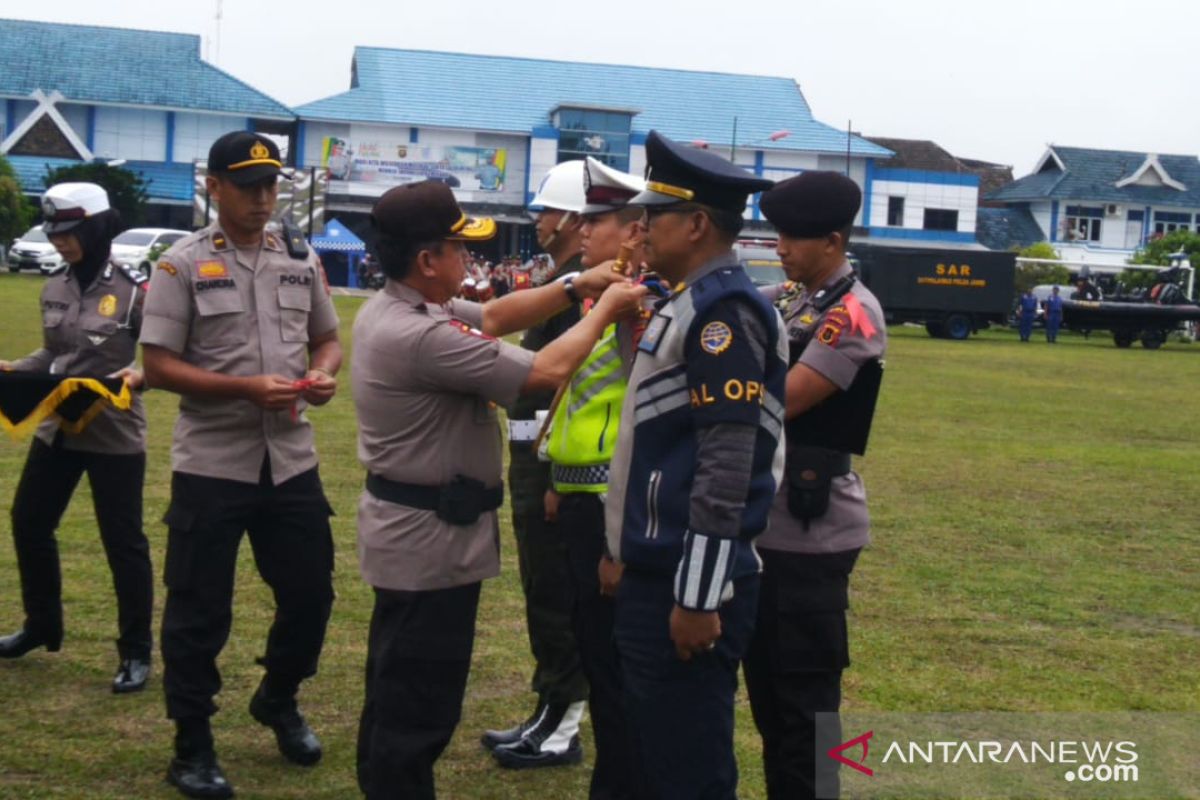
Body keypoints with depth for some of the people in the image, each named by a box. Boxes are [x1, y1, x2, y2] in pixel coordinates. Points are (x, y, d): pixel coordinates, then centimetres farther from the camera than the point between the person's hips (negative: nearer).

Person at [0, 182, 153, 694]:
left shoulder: (134, 290, -14)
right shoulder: (55, 288, 6)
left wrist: (141, 375, -31)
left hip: (114, 435, -7)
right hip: (56, 428, 7)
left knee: (123, 542, 1)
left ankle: (136, 652, 15)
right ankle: (41, 626, 37)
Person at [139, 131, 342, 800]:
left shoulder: (302, 261, 7)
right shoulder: (185, 264, -7)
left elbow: (327, 338, 17)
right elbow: (158, 366, -10)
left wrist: (325, 374, -8)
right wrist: (247, 388, -21)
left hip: (292, 461, 5)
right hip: (212, 465, -4)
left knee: (312, 591, 13)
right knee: (200, 611, 3)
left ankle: (279, 702, 39)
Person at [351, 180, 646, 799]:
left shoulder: (389, 310, 5)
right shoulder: (419, 337, -27)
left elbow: (492, 317, 13)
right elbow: (545, 372, -22)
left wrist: (573, 288, 2)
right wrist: (605, 310, -8)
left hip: (410, 526, 11)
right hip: (430, 538, -11)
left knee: (396, 694, 21)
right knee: (420, 706, -1)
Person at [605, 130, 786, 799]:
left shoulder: (723, 311, -17)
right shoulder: (691, 304, 14)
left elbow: (728, 466, -22)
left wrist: (699, 597, -22)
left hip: (687, 584, -10)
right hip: (660, 572, 10)